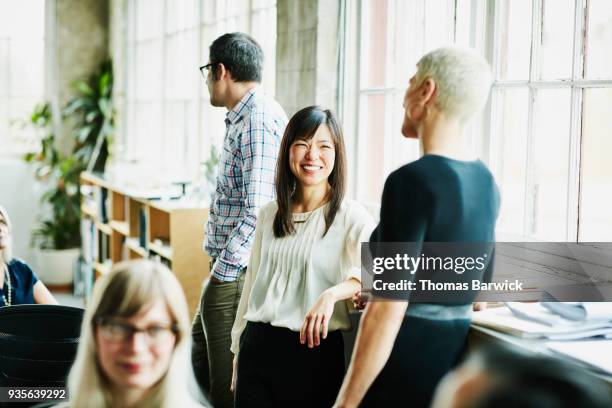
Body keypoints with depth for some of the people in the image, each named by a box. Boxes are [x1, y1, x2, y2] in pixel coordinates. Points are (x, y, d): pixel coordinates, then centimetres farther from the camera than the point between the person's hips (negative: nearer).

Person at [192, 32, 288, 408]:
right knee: (196, 373, 20)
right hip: (227, 271, 10)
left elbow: (258, 211, -24)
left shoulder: (259, 120, -17)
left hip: (237, 278, -10)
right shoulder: (243, 119, 16)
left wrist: (224, 271, -20)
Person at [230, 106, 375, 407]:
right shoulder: (269, 215, 10)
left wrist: (331, 295, -37)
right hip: (258, 346, 5)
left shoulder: (350, 217, -7)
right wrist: (239, 348, 20)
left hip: (313, 351, -4)